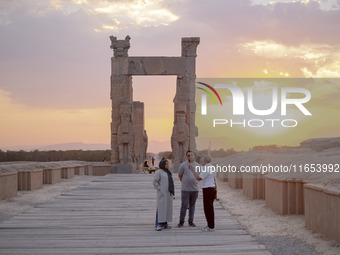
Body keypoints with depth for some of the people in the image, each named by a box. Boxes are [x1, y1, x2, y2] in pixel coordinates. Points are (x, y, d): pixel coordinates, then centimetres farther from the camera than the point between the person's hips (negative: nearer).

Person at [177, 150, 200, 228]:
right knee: (184, 205, -3)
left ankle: (191, 221, 17)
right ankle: (181, 222, 6)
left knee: (192, 205, 9)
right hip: (185, 189, -3)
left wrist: (195, 183, 13)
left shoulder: (197, 165, 7)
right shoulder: (183, 165, -3)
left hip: (195, 189, 3)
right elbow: (180, 175, 8)